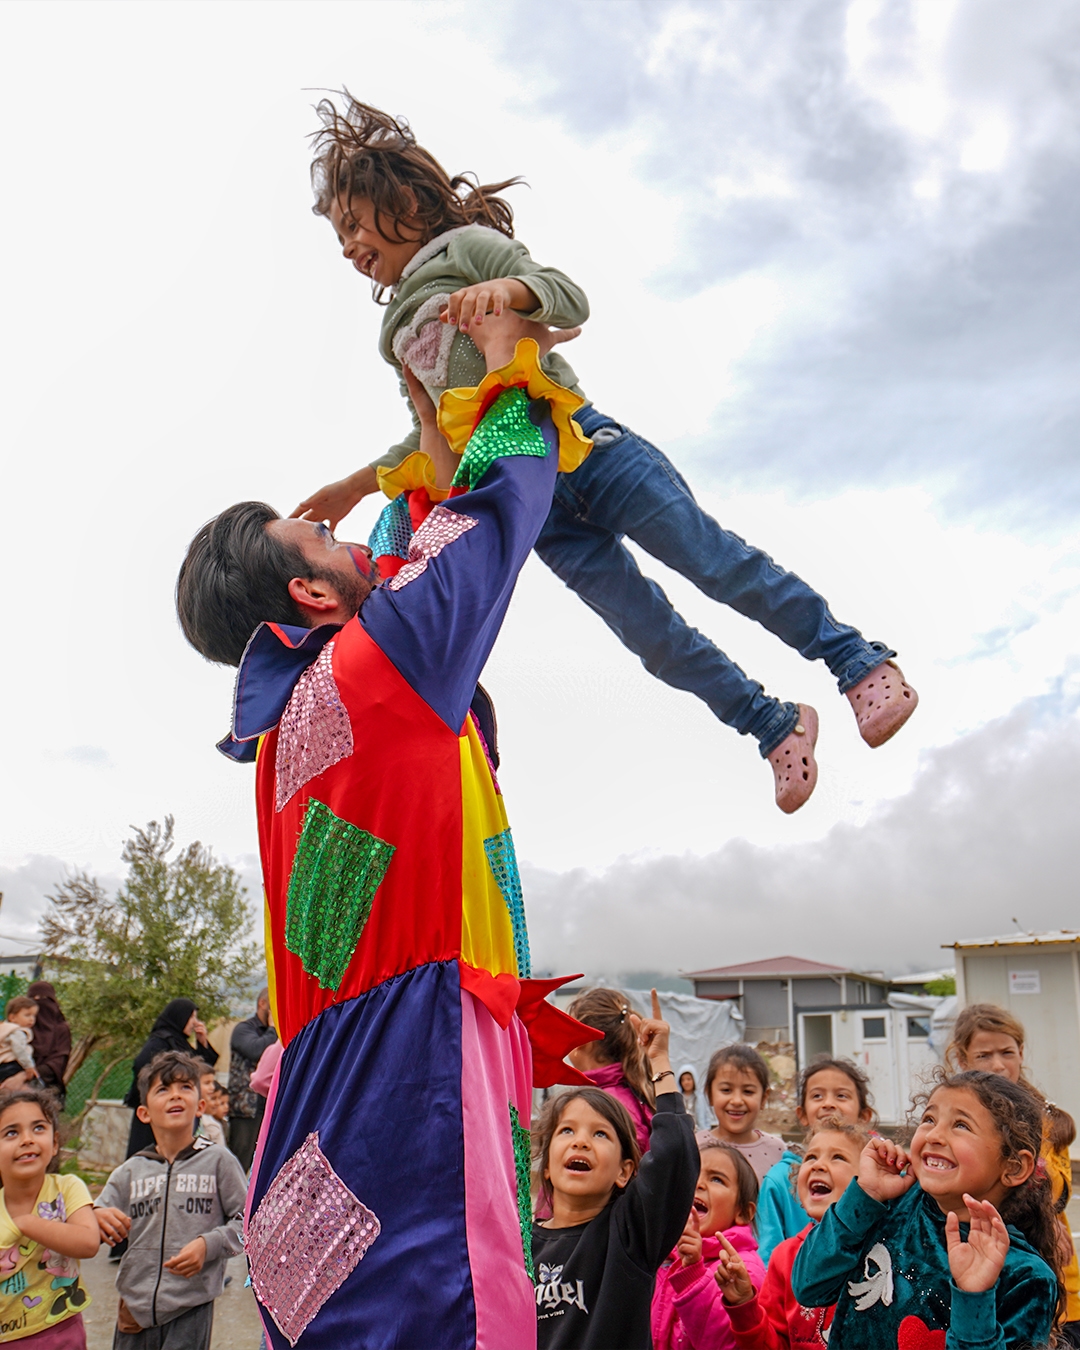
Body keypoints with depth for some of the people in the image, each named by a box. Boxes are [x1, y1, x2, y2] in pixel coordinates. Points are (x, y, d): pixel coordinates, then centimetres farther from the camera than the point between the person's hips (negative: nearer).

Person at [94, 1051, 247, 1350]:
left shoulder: (217, 1161, -2)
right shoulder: (130, 1172, 6)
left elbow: (247, 1220, -1)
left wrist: (208, 1244, -15)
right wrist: (95, 1218, -16)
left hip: (191, 1312, -3)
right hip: (135, 1310, 3)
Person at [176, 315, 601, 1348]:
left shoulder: (285, 725, 20)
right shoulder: (367, 667, -4)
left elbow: (421, 565, 34)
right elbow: (493, 518, 4)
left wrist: (438, 451, 42)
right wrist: (508, 370, 21)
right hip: (413, 1065, -9)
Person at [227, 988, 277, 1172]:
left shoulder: (276, 1033, 18)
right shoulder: (243, 1029, -2)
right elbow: (256, 1050, -22)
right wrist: (273, 1028, -8)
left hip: (272, 1107, 6)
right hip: (247, 1107, -6)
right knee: (241, 1164, -3)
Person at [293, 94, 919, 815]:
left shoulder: (463, 245, 6)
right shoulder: (397, 335, 25)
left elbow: (572, 300, -6)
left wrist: (506, 286, -26)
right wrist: (356, 485, 29)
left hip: (581, 445, -5)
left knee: (716, 560, -7)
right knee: (652, 633, -1)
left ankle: (860, 661, 3)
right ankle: (777, 728, 11)